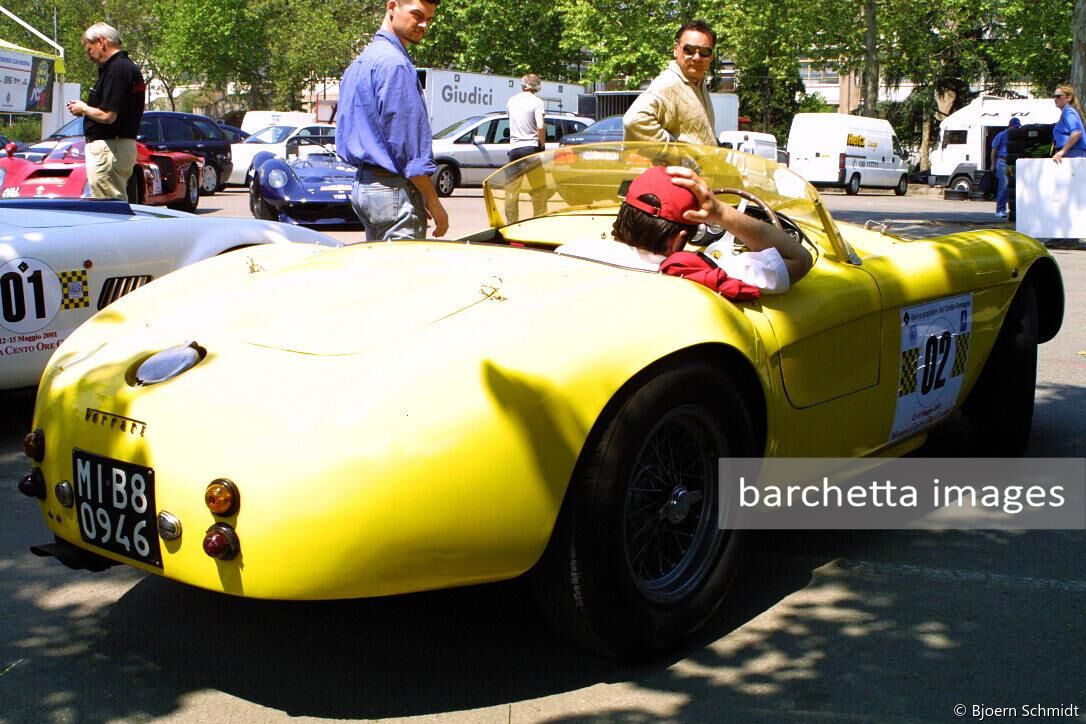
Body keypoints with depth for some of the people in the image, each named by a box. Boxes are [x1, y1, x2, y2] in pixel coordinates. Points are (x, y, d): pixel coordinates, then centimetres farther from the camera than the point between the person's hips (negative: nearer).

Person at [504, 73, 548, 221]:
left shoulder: (512, 101, 8)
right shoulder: (536, 102, -7)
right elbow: (540, 127, -20)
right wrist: (542, 143, -5)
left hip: (514, 149, 4)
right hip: (531, 148, -4)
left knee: (511, 190, 8)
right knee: (539, 189, 7)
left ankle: (511, 221, 11)